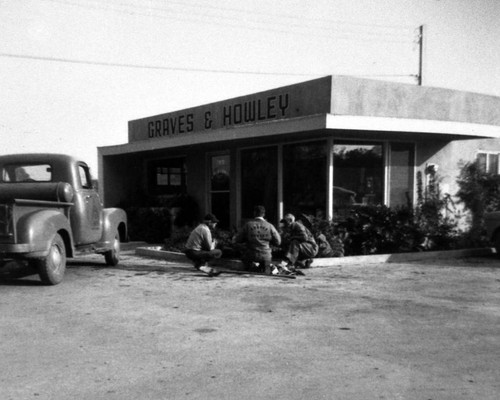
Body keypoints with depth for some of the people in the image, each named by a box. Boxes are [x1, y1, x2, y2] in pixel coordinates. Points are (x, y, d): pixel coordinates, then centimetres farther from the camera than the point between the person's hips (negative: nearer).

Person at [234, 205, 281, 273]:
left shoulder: (248, 225, -5)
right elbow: (278, 242, 2)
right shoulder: (270, 226, -4)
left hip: (251, 255, -1)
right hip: (266, 256, 1)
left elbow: (237, 240, 1)